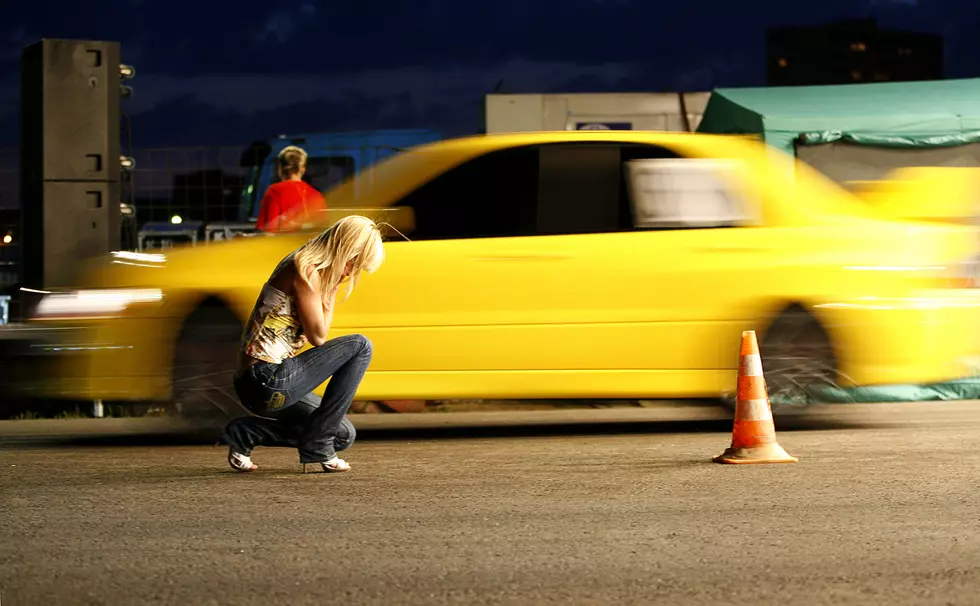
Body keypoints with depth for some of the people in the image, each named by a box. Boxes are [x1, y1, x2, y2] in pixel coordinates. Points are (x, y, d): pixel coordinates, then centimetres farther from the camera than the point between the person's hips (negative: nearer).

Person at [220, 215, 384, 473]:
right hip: (268, 382, -10)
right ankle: (318, 444, -6)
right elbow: (317, 336, -13)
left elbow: (314, 331, 15)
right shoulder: (306, 271, -15)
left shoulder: (310, 268, 16)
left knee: (344, 434, 18)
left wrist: (333, 286, 7)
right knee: (360, 346, -9)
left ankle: (247, 432, 12)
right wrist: (332, 290, -4)